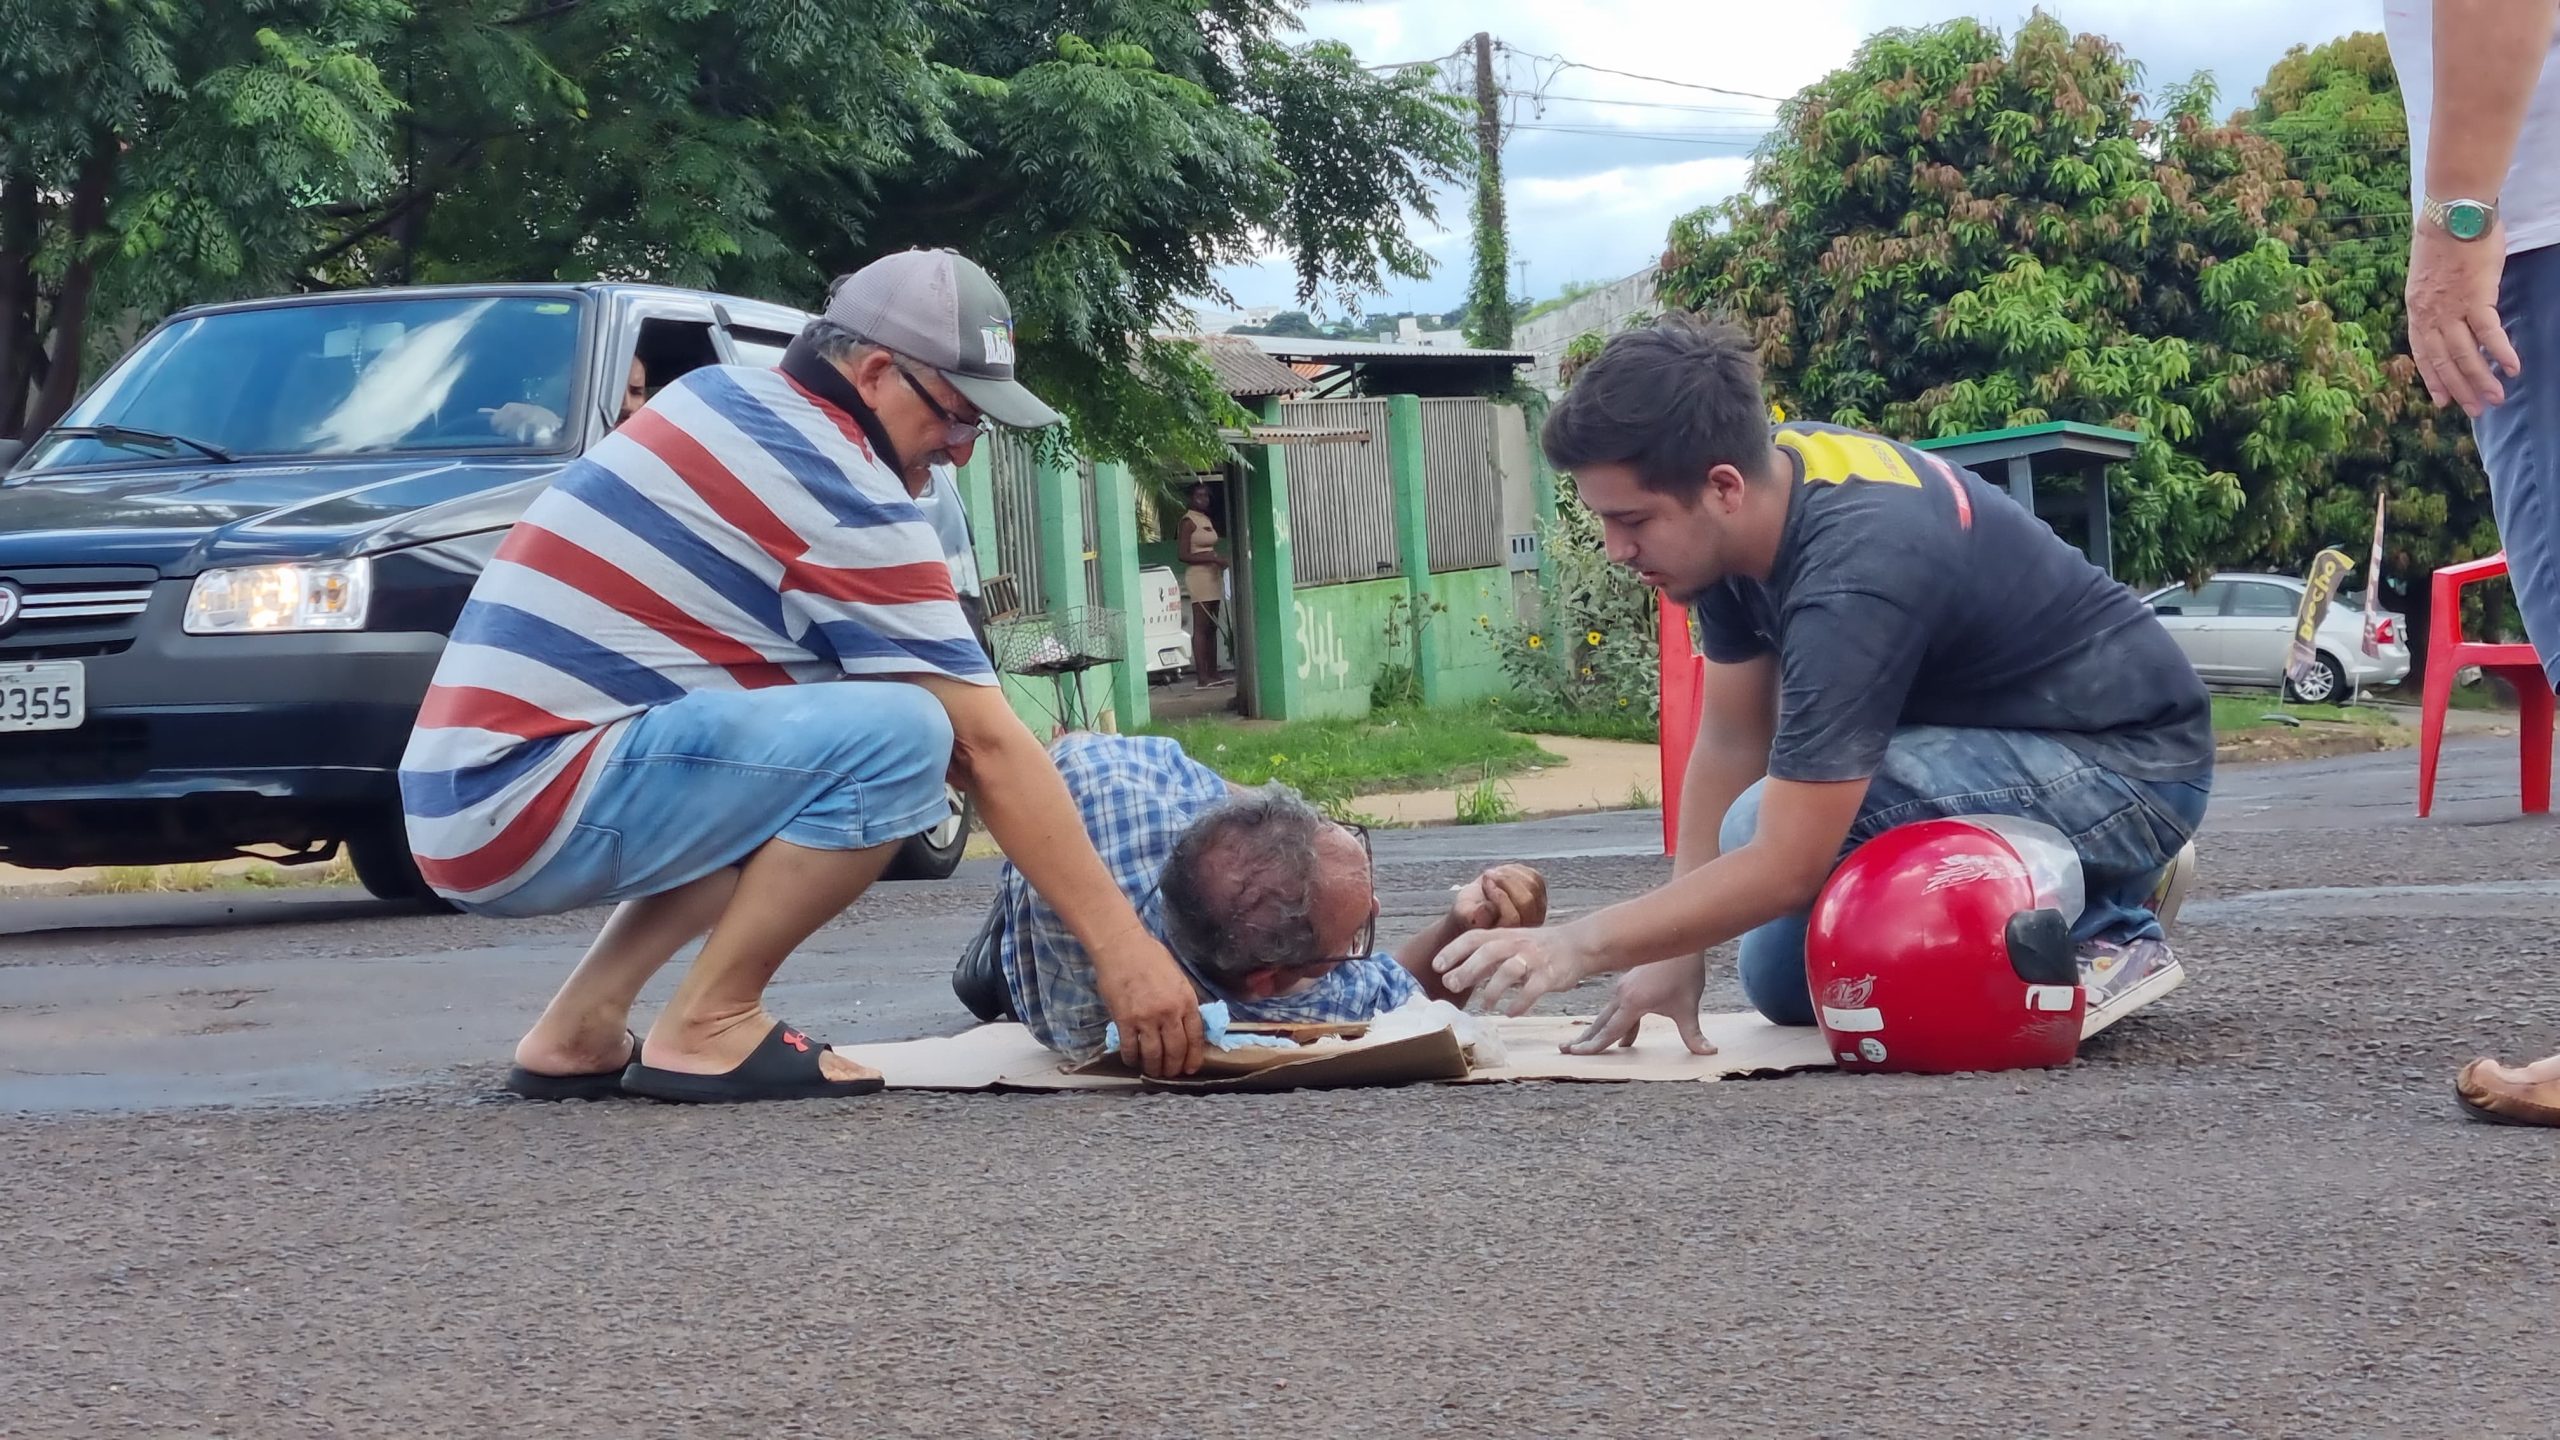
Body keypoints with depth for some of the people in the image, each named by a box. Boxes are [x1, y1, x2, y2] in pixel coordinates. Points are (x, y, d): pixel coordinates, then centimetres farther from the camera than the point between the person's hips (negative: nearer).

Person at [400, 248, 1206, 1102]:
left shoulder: (720, 395, 14)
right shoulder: (844, 494, -12)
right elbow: (987, 743, -11)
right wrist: (1124, 947, -8)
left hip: (456, 790, 10)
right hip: (524, 810, -10)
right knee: (896, 735, -19)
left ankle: (581, 1030, 15)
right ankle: (706, 1030, -7)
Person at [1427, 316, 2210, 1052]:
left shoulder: (1851, 576, -33)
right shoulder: (1763, 489, -6)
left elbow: (1785, 863, -31)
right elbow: (1730, 743, 2)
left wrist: (1578, 947, -28)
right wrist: (1676, 956, -2)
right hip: (2004, 733, 9)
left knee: (1772, 827, -27)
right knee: (1784, 983, 11)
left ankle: (2099, 926, -10)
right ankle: (2093, 878, 16)